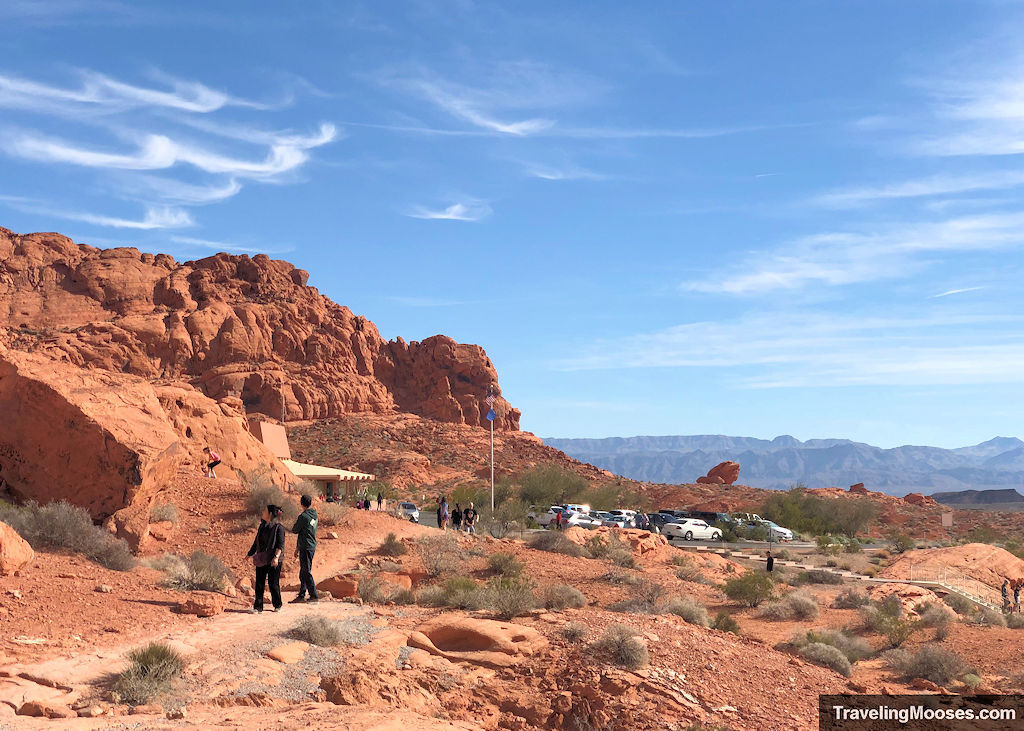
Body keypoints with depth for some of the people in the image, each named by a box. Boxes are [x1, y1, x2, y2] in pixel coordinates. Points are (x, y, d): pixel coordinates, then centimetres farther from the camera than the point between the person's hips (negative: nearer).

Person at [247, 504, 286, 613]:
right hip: (261, 559, 6)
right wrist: (250, 554, 24)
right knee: (259, 584, 3)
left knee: (273, 584, 1)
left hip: (272, 560, -6)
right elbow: (256, 542, 22)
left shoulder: (278, 527, -8)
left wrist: (276, 557, -26)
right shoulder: (262, 526, 13)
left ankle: (277, 605, 17)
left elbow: (280, 545, -14)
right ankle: (258, 607, 8)